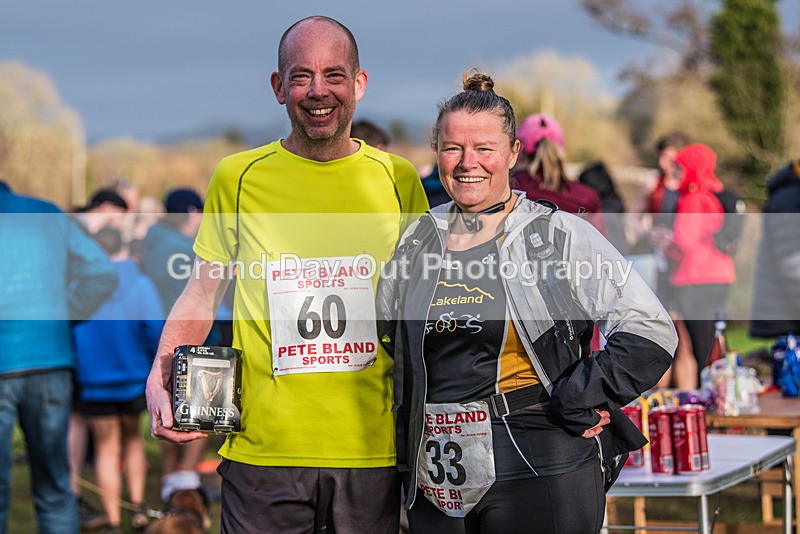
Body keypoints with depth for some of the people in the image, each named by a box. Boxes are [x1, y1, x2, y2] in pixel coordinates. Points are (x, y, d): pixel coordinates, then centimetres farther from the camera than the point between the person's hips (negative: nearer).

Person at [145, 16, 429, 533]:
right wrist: (159, 380, -5)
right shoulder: (238, 177, 3)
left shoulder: (397, 179, 5)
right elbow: (203, 292, 10)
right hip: (262, 446, -1)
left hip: (372, 448, 1)